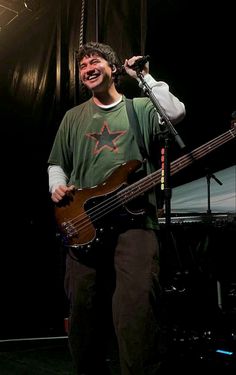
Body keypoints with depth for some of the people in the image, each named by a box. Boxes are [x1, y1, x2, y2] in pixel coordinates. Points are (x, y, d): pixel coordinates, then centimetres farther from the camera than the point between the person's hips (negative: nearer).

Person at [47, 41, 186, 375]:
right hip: (83, 222, 4)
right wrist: (57, 186, 3)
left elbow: (176, 113, -9)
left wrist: (145, 77, -3)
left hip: (134, 218, -3)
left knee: (137, 305, -21)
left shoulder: (141, 107, 12)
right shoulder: (73, 117, 21)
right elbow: (57, 163, 24)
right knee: (84, 310, 6)